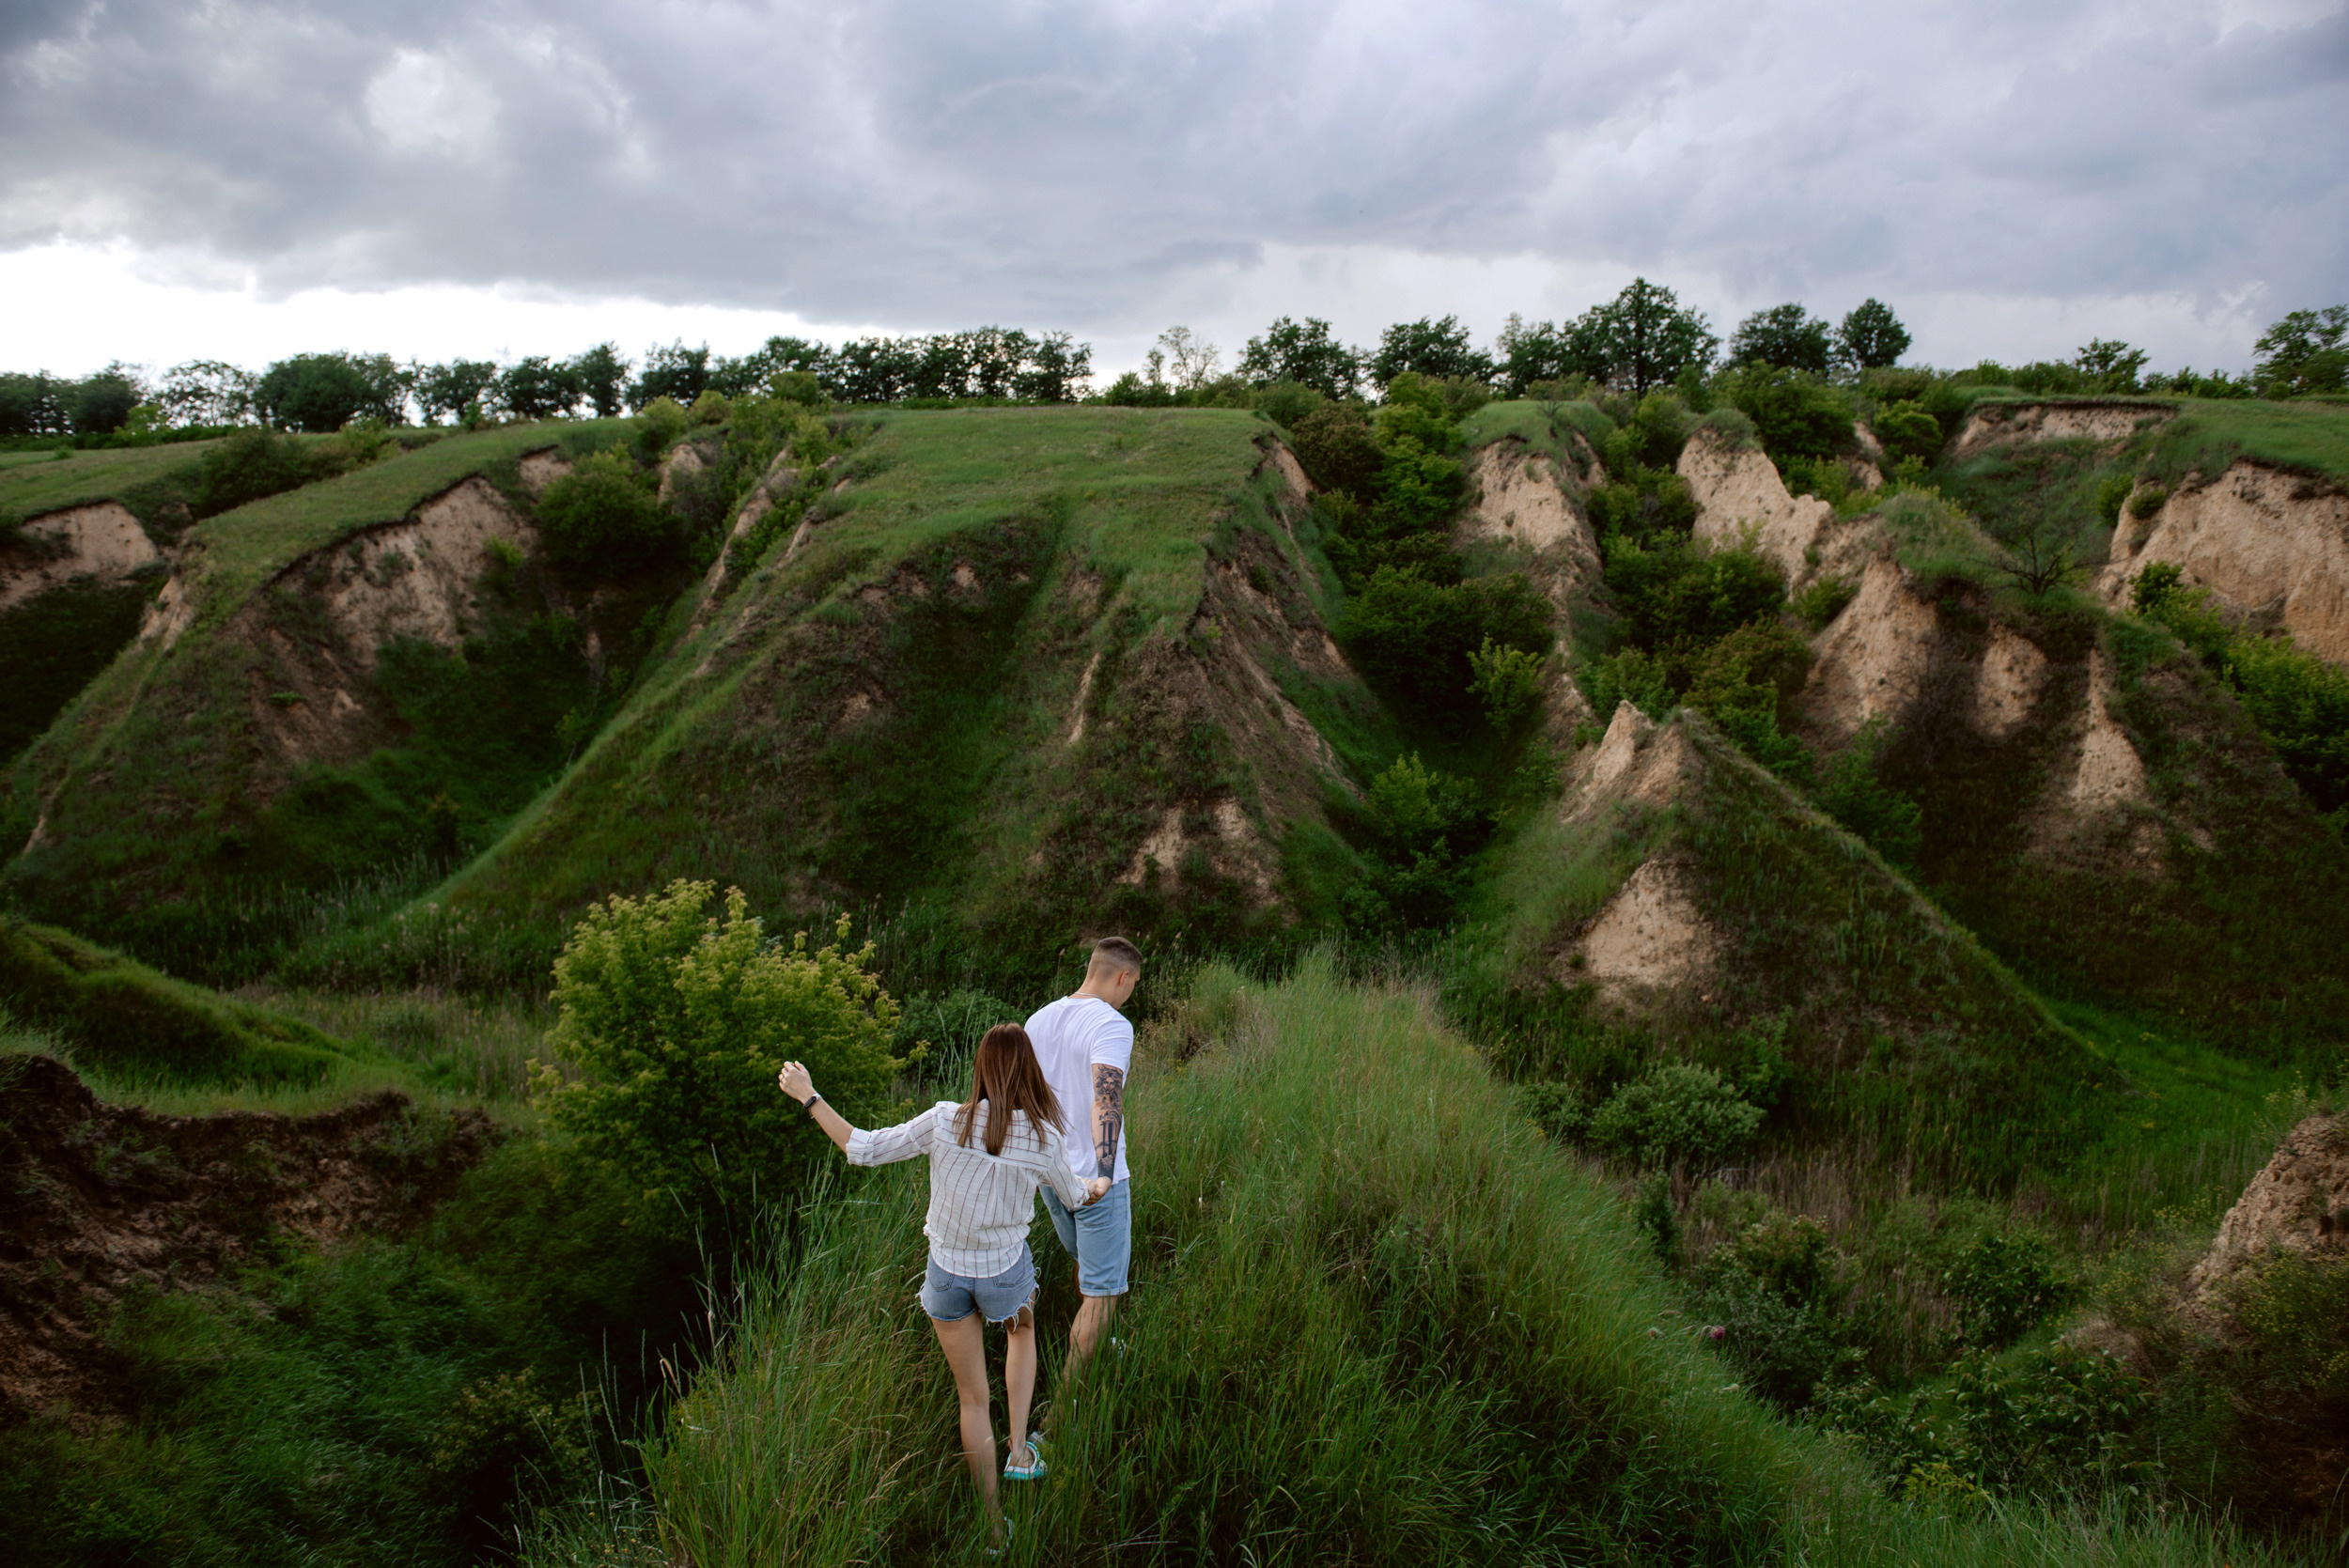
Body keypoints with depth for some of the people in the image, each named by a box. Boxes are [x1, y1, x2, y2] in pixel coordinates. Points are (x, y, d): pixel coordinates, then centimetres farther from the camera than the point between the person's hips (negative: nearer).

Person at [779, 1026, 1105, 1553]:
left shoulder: (944, 1122, -21)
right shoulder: (1042, 1138, -18)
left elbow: (863, 1149, -14)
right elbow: (1075, 1198, 1)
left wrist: (808, 1096, -3)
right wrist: (1101, 1186, 26)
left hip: (946, 1273, 1)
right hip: (1007, 1271, 0)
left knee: (972, 1397, 17)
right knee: (1022, 1332, 36)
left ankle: (994, 1526, 27)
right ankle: (1019, 1450, 25)